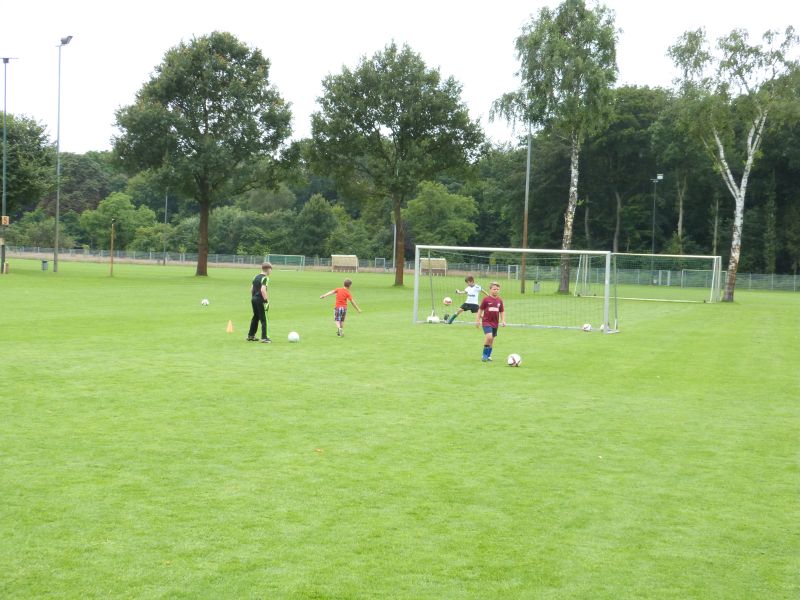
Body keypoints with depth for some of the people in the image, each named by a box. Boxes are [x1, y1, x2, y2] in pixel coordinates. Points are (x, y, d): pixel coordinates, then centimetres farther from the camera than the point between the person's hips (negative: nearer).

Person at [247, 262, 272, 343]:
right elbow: (263, 290, -24)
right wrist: (267, 300, -20)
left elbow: (251, 289, 16)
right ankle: (264, 338, -3)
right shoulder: (265, 278, -13)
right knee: (264, 319, -2)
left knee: (255, 317, 20)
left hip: (254, 299, 8)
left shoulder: (256, 277, 12)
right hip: (260, 300, -8)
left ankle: (250, 336, 25)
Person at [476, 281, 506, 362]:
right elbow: (480, 310, 1)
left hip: (495, 323, 5)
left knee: (492, 339, 11)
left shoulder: (499, 300, 5)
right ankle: (485, 354, -7)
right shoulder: (486, 299, -7)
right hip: (486, 322, -5)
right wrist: (477, 320, 1)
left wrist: (503, 321, 4)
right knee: (489, 336, -22)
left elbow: (502, 311, 15)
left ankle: (488, 355, 26)